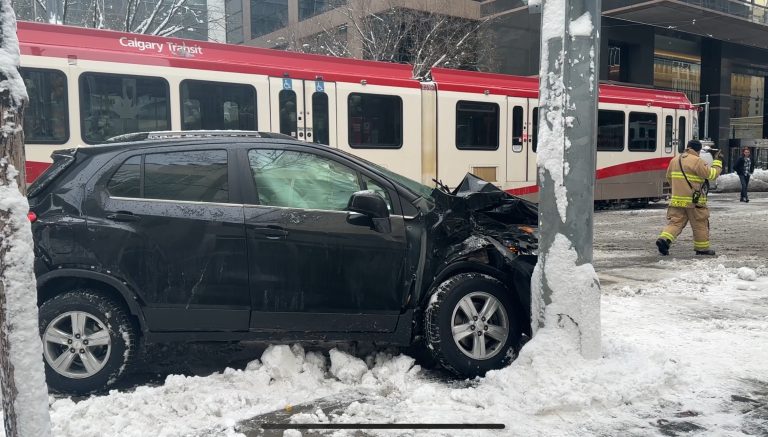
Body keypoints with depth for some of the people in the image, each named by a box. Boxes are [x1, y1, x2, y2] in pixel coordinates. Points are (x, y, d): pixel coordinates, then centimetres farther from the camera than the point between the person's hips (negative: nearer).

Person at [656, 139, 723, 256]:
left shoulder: (674, 160, 11)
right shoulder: (697, 161, -12)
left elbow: (669, 178, 22)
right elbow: (711, 174, -9)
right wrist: (718, 162, 5)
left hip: (677, 199, 5)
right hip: (694, 200, -5)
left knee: (675, 222, 5)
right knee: (700, 224, 9)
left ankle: (664, 239, -18)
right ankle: (702, 248, 19)